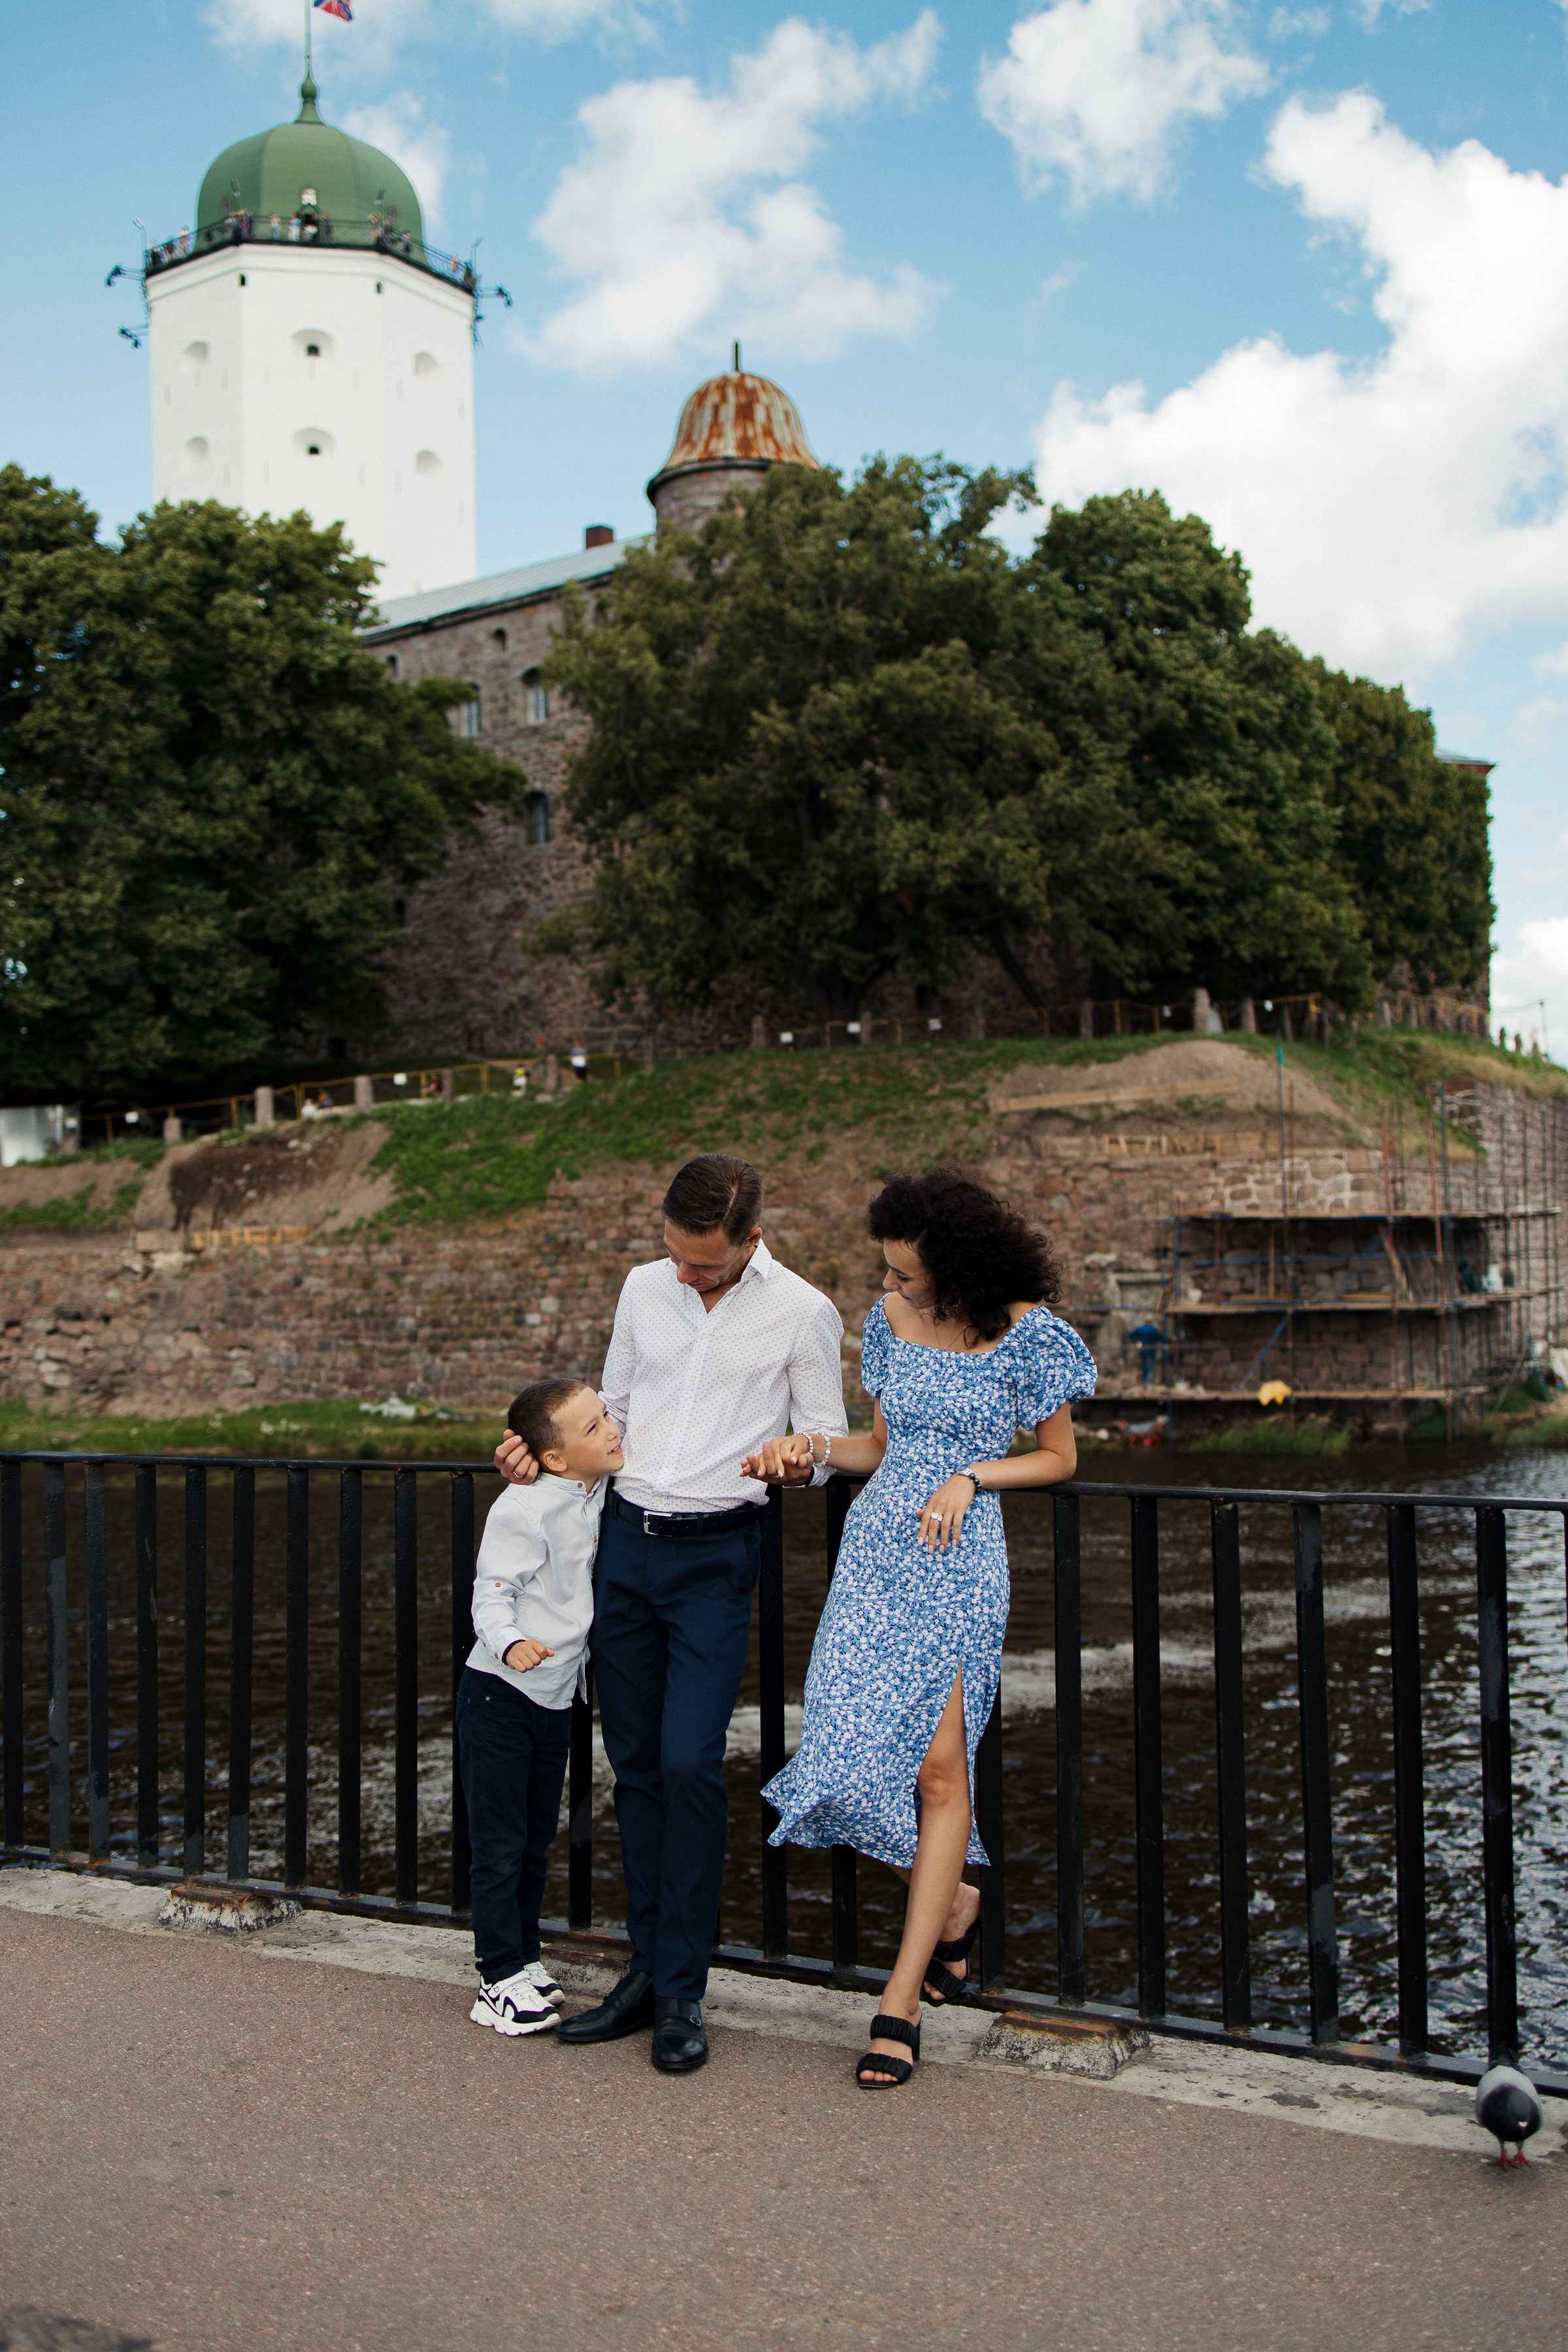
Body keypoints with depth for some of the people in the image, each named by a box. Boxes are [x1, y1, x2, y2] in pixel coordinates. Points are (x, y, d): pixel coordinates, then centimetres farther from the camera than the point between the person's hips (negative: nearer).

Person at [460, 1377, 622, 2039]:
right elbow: (491, 1594, -21)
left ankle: (524, 1959, 31)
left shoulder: (603, 1494, 0)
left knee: (537, 1836, 17)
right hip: (499, 1692, -7)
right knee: (499, 1844, 0)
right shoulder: (525, 1509, -21)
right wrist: (511, 1644, -38)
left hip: (556, 1696, 7)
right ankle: (500, 1981, 10)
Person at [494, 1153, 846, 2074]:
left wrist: (797, 1464, -18)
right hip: (626, 1540, 5)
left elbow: (829, 1437, 3)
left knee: (690, 1763, -12)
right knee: (635, 1764, 7)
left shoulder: (803, 1313, -4)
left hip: (716, 1555, -5)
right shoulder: (645, 1287, 9)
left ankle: (683, 1995, 0)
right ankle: (649, 1970, 18)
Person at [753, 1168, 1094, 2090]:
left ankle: (902, 1999, 4)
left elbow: (1059, 1459, 1)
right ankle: (954, 1903, 24)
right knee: (856, 1754, -4)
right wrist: (818, 1445, -1)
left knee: (940, 1769, -7)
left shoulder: (1026, 1331, -7)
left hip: (960, 1560, -5)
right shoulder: (890, 1320, 7)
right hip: (877, 1545, 5)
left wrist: (969, 1477, -13)